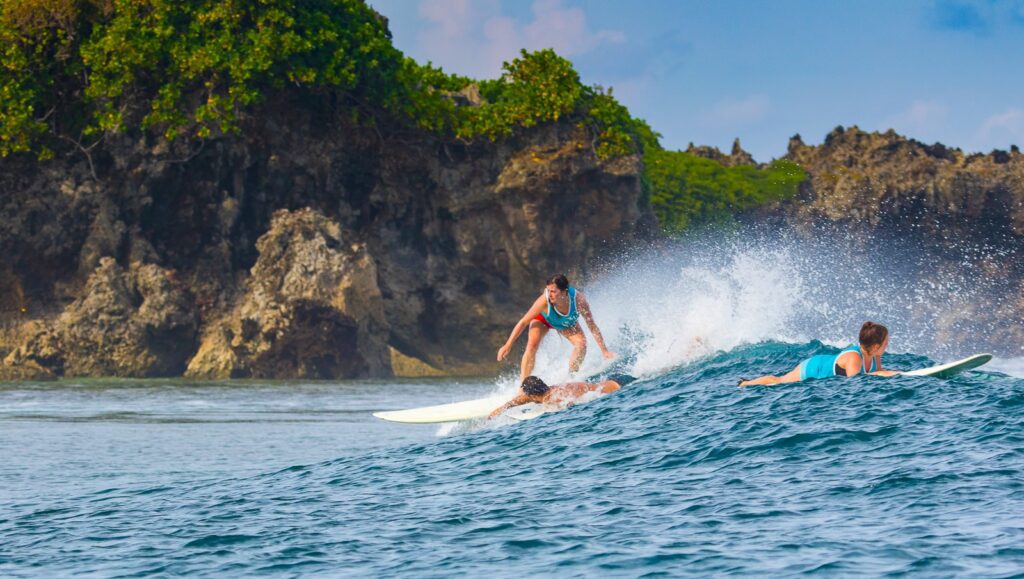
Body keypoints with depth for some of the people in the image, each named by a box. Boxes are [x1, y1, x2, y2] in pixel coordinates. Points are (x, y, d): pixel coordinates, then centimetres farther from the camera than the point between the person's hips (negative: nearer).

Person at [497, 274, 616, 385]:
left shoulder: (578, 299, -39)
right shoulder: (544, 300, -42)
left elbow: (592, 326, -29)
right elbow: (523, 322, -31)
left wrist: (604, 351, -28)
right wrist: (507, 346, -29)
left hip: (567, 323, 2)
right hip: (543, 319, -2)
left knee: (581, 343, -21)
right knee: (532, 345, -24)